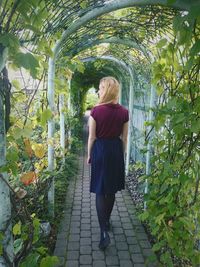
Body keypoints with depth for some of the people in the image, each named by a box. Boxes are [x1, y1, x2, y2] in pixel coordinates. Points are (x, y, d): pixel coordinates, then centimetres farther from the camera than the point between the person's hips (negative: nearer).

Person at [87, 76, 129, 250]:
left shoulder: (96, 111, -12)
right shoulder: (124, 112, -3)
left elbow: (92, 137, -8)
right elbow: (124, 138, 2)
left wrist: (89, 155, 5)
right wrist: (122, 154, 15)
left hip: (100, 150, -3)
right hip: (116, 150, 3)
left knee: (100, 191, 5)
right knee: (111, 189, 18)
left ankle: (104, 232, 1)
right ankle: (106, 221, 37)